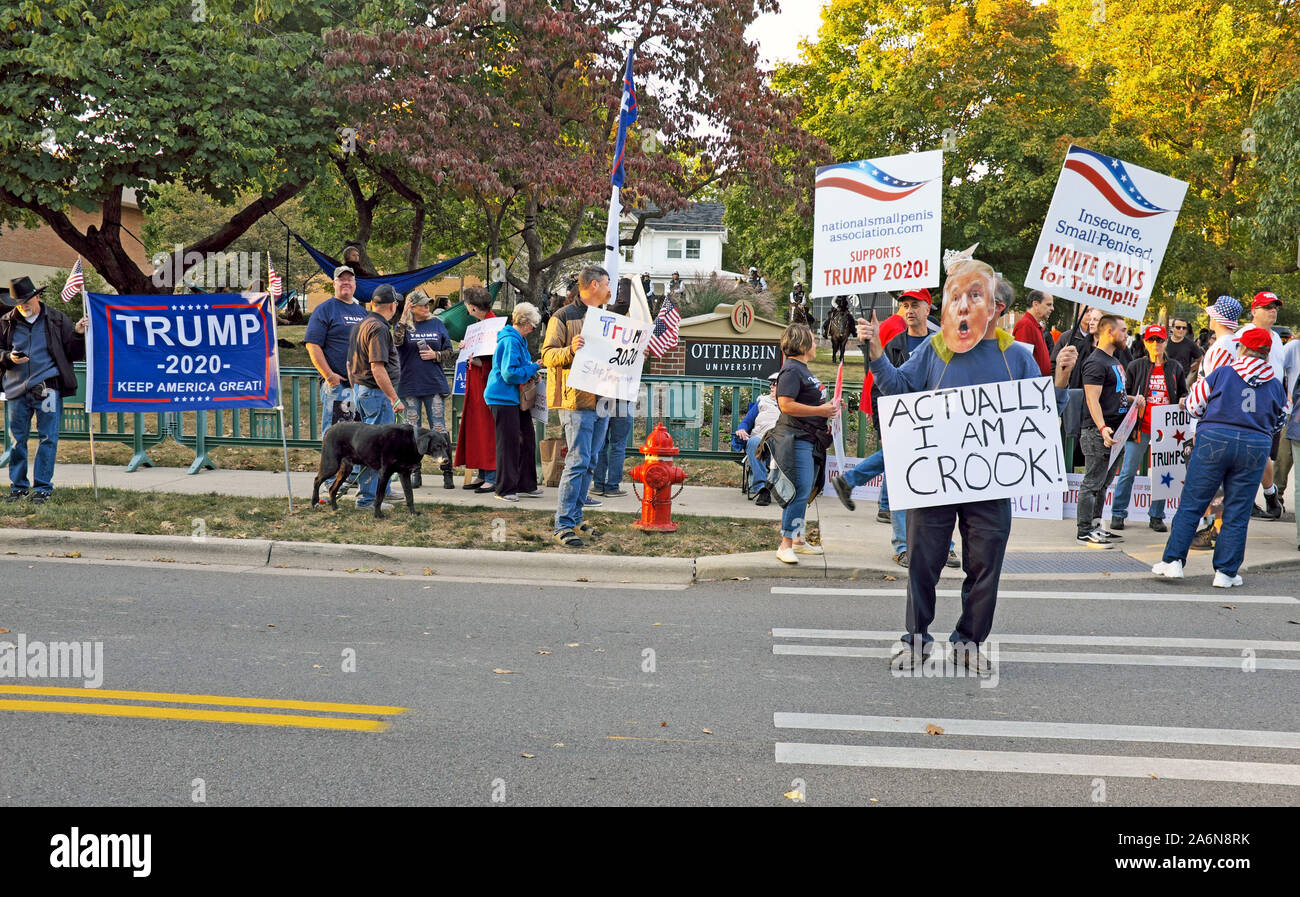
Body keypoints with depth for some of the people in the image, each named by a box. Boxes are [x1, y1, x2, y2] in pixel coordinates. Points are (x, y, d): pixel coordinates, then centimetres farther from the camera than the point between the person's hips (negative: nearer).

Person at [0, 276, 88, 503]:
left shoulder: (57, 320, 5)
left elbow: (74, 353, 7)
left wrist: (79, 334, -11)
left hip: (47, 388, -2)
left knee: (48, 438, -2)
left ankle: (42, 487, 6)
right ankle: (19, 486, 19)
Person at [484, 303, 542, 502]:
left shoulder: (519, 340, 14)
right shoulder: (510, 341, -18)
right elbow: (510, 373, -23)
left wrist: (532, 370, 8)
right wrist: (533, 368, -14)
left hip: (516, 398, 10)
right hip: (503, 398, -10)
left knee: (527, 439, 12)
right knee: (509, 443, -6)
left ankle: (526, 485, 21)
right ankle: (506, 489, 2)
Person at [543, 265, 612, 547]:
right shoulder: (563, 317, -2)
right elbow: (547, 355, -7)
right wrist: (570, 350, -25)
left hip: (602, 400, 8)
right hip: (576, 400, -8)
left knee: (588, 463, 10)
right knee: (578, 461, -12)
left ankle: (575, 519, 19)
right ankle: (563, 526, -9)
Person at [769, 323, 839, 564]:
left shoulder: (803, 370, 20)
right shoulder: (791, 370, -13)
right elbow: (786, 404, -23)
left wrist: (827, 405, 17)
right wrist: (820, 410, -20)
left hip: (809, 439, 11)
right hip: (796, 438, -11)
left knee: (804, 493, 15)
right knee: (800, 492, -14)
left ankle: (798, 539, 24)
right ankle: (785, 545, -12)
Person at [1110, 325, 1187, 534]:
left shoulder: (1175, 368, 11)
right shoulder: (1136, 366, 6)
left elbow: (1183, 392, 19)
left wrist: (1183, 400, -2)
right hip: (1141, 427, -2)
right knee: (1128, 471, -2)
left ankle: (1156, 516, 13)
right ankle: (1118, 513, 8)